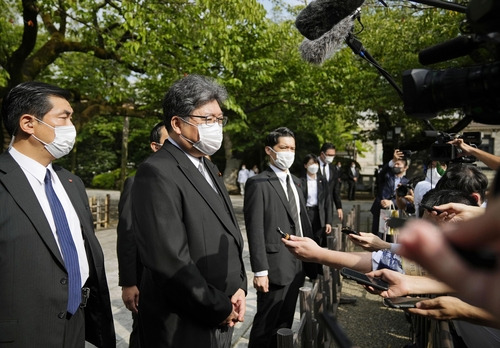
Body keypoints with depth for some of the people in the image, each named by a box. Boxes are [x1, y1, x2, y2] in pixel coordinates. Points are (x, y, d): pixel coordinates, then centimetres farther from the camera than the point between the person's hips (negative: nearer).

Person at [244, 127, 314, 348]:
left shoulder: (295, 182, 13)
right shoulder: (258, 184, -12)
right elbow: (255, 231, -16)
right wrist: (260, 271, -19)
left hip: (297, 265, 7)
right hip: (275, 266, -7)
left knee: (285, 323, 19)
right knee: (265, 325, 5)